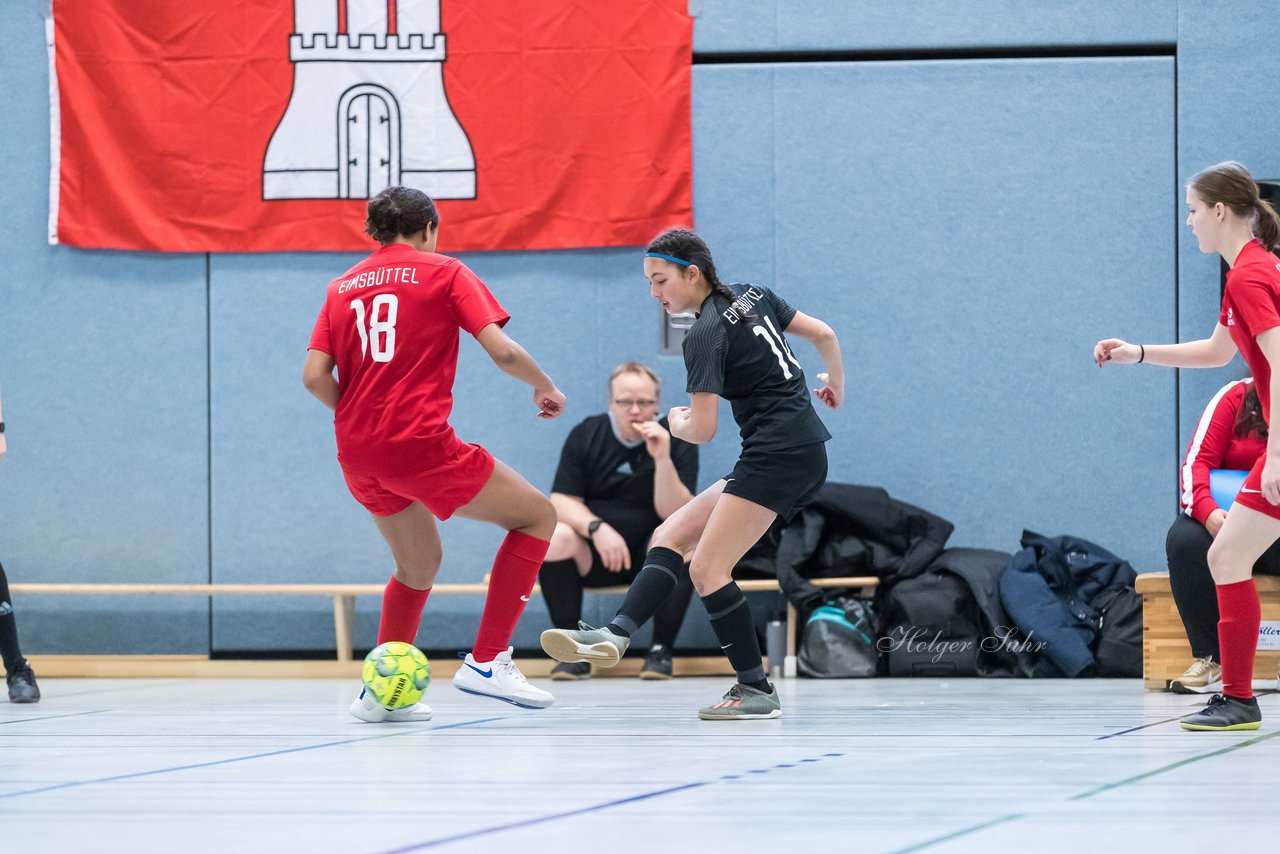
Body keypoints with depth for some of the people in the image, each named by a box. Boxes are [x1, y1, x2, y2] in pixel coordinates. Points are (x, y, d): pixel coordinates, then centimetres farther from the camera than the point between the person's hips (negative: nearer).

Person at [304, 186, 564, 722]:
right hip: (419, 442, -6)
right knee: (537, 516, 7)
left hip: (358, 456, 6)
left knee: (419, 564, 27)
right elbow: (502, 351, -6)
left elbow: (315, 376, 5)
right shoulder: (444, 272, 4)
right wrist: (546, 388, 12)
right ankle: (486, 662, -1)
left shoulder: (342, 287, 16)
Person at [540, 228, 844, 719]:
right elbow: (824, 335, 18)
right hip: (806, 454, 10)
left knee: (707, 567, -11)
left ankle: (756, 690, -8)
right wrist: (836, 387, 36)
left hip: (777, 453, -10)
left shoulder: (705, 336, -13)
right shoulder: (752, 296, 12)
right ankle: (617, 635, -10)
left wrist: (676, 424, 9)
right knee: (671, 536, 5)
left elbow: (702, 431, -15)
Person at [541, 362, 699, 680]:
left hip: (652, 558, -1)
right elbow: (561, 501, -6)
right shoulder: (586, 435, 0)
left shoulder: (677, 441, -4)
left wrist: (663, 459, -28)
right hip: (594, 558, 1)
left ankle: (661, 651, -20)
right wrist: (597, 528, -26)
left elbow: (675, 514, -14)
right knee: (554, 537, -29)